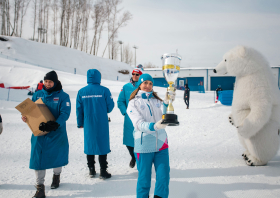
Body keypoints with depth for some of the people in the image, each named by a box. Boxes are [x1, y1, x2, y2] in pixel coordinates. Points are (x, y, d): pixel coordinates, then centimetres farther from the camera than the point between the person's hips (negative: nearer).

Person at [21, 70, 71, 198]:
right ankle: (40, 187, 7)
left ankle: (56, 176, 42)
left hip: (57, 133, -2)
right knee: (38, 157, -2)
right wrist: (26, 117, -13)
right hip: (39, 132, 2)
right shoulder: (38, 95, 7)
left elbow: (65, 113, -13)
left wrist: (55, 124, -29)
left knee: (57, 155, 12)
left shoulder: (63, 96, -4)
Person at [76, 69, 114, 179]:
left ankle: (91, 170, 22)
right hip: (102, 124, -2)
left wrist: (80, 123, 14)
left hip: (88, 124, 3)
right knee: (102, 145, 6)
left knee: (89, 145, 14)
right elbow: (110, 106, -4)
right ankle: (103, 172, 8)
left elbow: (79, 109, 2)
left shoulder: (81, 92, -3)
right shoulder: (104, 90, -10)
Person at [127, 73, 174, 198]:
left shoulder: (156, 100, 12)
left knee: (164, 177, 3)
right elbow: (139, 124, -12)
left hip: (161, 144, 3)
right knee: (144, 179, 5)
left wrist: (166, 103, -16)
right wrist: (154, 126, -30)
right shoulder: (133, 103, 0)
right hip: (144, 146, -3)